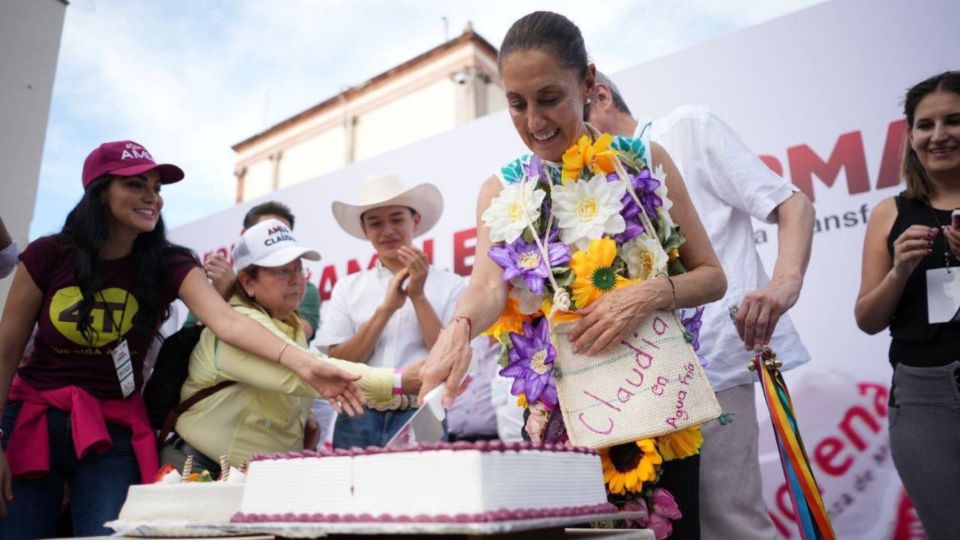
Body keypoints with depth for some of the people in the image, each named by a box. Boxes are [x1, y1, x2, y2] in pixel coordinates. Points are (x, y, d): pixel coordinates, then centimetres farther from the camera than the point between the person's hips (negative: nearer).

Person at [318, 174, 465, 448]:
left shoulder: (449, 285, 2)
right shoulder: (347, 288, 8)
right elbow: (337, 365, 1)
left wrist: (419, 296, -9)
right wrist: (386, 309, -9)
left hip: (420, 418, -1)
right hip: (359, 419, 2)